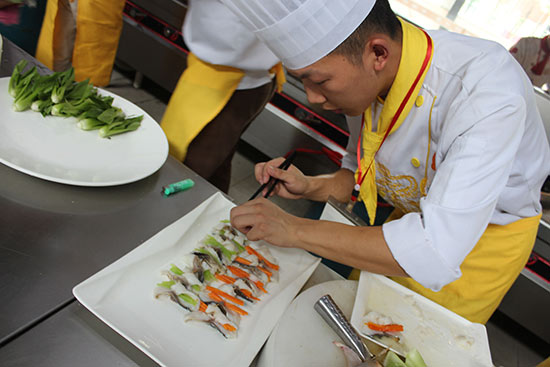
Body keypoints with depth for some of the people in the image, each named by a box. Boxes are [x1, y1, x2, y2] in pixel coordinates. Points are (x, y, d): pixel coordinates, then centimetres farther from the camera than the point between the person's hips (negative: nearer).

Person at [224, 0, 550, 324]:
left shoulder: (489, 90, -38)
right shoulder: (366, 77, -17)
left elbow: (436, 255, -42)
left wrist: (296, 229, -38)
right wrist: (310, 187, -19)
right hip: (420, 218, 5)